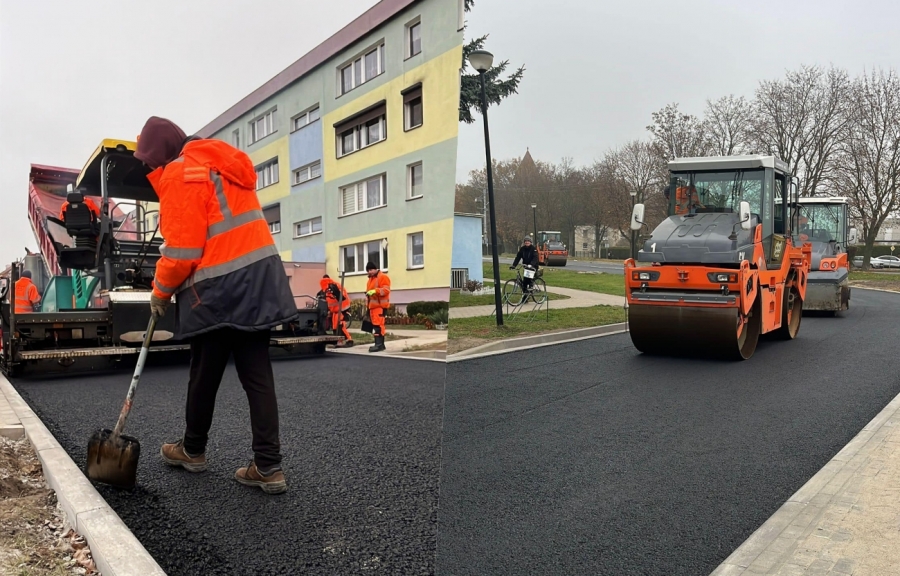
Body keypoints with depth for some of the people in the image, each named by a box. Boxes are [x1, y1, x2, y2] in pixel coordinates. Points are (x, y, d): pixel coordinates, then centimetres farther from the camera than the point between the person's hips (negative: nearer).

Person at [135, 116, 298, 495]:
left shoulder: (179, 175, -9)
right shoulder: (219, 163, 19)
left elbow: (182, 250, -13)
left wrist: (161, 291, 4)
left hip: (220, 291, -8)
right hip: (257, 278, 8)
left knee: (204, 376, 11)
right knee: (257, 376, 5)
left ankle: (192, 450, 32)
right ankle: (268, 467, 6)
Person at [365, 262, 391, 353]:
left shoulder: (383, 277, -5)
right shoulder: (370, 279, 24)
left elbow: (386, 290, -16)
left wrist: (375, 291, -28)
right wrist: (368, 293, 13)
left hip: (380, 305, -9)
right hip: (372, 305, 9)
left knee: (378, 324, -16)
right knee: (375, 324, 9)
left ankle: (379, 344, -19)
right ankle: (380, 344, 13)